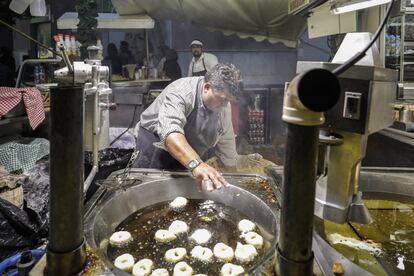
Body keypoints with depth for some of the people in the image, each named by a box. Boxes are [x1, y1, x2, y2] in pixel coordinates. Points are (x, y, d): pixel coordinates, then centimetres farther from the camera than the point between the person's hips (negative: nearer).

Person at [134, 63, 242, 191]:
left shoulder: (224, 106, -7)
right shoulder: (180, 93, -30)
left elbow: (226, 143, 5)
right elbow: (170, 132, -47)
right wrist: (196, 164, -61)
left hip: (190, 158, 5)